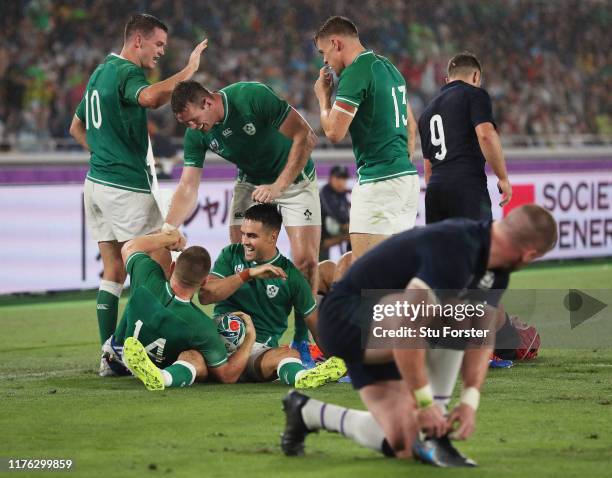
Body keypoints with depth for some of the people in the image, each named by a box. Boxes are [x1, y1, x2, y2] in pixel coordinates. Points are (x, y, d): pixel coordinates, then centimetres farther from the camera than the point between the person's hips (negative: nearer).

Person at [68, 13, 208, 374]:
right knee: (161, 270, -4)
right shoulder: (126, 72, -12)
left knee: (114, 271, 9)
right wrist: (188, 71, -29)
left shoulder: (100, 72, 17)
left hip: (97, 182, 9)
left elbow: (77, 127, 28)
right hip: (127, 187, -9)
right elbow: (150, 98, -37)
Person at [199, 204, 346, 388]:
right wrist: (249, 274, -7)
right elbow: (205, 296, 1)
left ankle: (301, 376, -73)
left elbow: (314, 321, 15)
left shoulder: (290, 275, 9)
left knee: (288, 353, -35)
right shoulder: (231, 255, 13)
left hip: (260, 350, 1)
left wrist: (331, 357, 6)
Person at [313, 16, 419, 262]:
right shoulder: (389, 68, 18)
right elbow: (411, 125, 24)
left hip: (378, 183, -9)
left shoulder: (354, 73, -11)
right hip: (407, 177, 9)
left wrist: (323, 97, 4)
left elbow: (334, 132, -13)